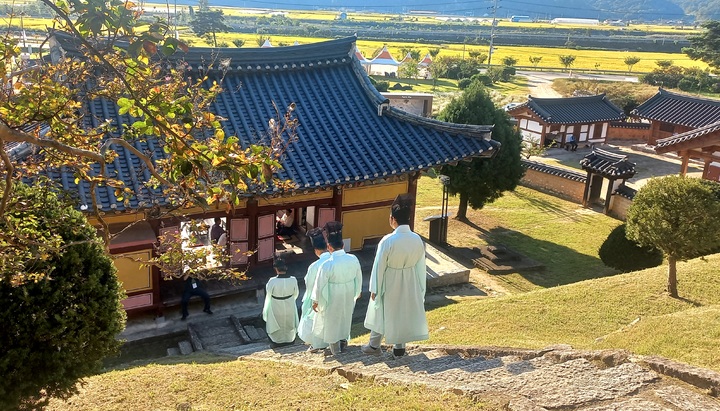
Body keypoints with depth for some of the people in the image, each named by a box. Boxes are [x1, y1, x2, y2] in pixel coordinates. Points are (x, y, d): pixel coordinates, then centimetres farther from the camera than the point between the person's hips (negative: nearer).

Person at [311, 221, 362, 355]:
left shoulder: (327, 265, -30)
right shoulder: (353, 259, -16)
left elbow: (320, 285, -18)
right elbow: (358, 278, 0)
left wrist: (316, 301, -2)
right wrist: (357, 292, 18)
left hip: (332, 299, -4)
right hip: (348, 297, 4)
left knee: (331, 322, 20)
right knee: (345, 318, 28)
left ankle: (335, 348, 34)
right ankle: (343, 341, 47)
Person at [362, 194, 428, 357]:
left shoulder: (388, 241, -25)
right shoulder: (417, 239, -11)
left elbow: (379, 267, -17)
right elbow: (420, 266, -1)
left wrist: (374, 289, -5)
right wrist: (420, 288, 12)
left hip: (389, 285, -3)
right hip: (409, 285, 4)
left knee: (382, 313, 16)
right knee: (404, 313, 20)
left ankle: (374, 345, 31)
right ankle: (399, 347, 32)